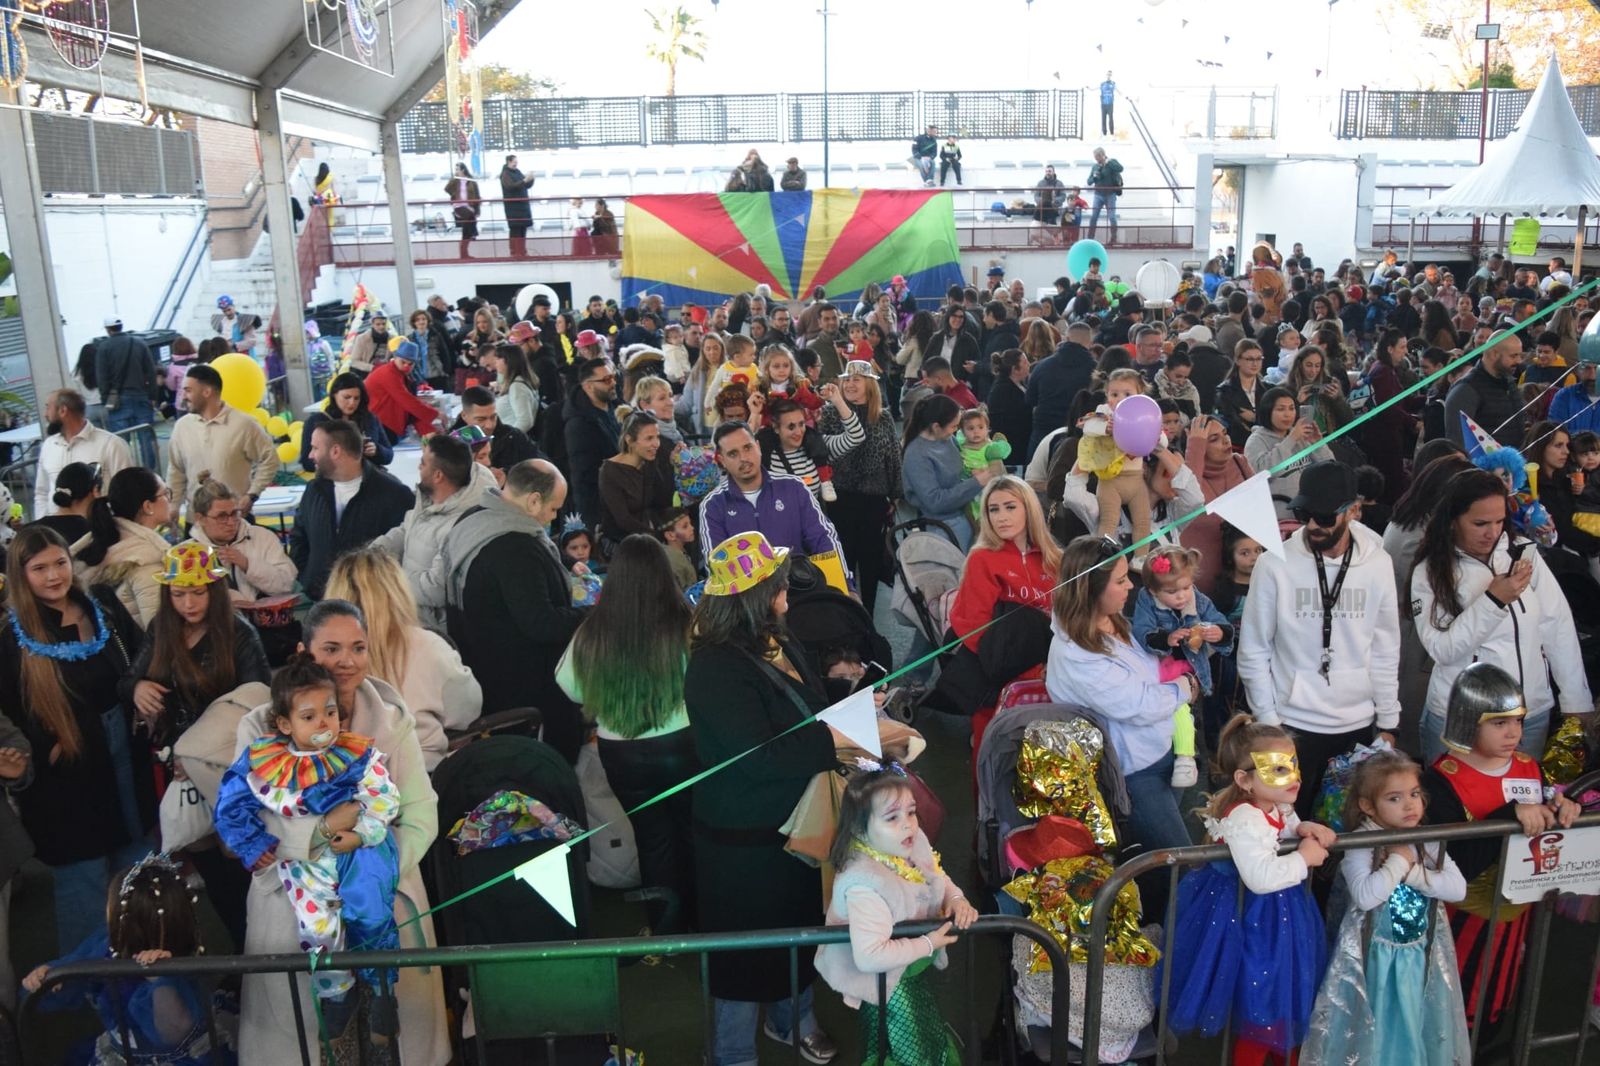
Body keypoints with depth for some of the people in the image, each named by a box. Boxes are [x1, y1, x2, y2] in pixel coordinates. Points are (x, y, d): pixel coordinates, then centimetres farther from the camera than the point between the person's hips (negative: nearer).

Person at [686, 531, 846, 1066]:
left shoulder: (776, 643, 1)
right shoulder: (717, 669, -29)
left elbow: (808, 711, 16)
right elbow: (758, 757, -34)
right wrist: (835, 739, -31)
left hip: (792, 820, 9)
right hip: (745, 839, -9)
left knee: (798, 925, 27)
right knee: (748, 945, 10)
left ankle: (791, 1016, 52)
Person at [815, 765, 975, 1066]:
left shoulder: (914, 842, -15)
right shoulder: (865, 884, -40)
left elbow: (938, 878, 6)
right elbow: (870, 956, -43)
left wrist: (956, 900, -14)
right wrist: (928, 944, -32)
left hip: (915, 968, 8)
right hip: (885, 983, -8)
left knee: (934, 1037, 30)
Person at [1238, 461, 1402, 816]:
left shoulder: (1378, 564, -3)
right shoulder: (1275, 564, -11)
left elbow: (1386, 650, 4)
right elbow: (1254, 651, -5)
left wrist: (1387, 723, 6)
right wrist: (1268, 721, -6)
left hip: (1359, 725, 2)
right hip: (1293, 726, -2)